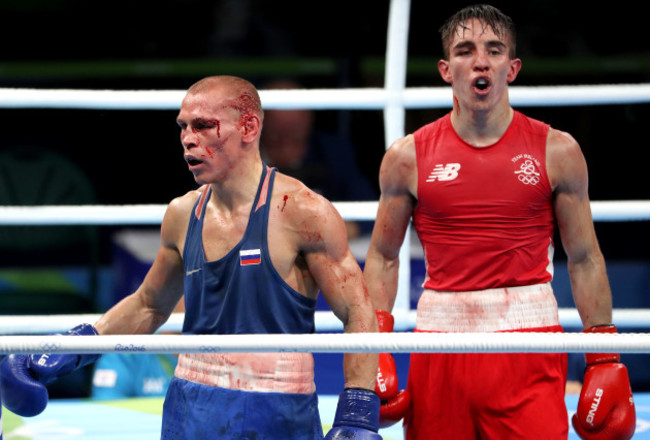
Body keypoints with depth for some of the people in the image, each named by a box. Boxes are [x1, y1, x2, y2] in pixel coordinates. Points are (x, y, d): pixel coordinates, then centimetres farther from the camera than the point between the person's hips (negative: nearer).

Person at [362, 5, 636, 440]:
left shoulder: (557, 151, 3)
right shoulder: (408, 156, 4)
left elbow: (585, 259, 7)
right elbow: (383, 257, 12)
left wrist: (605, 362, 3)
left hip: (529, 334, -1)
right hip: (441, 334, 1)